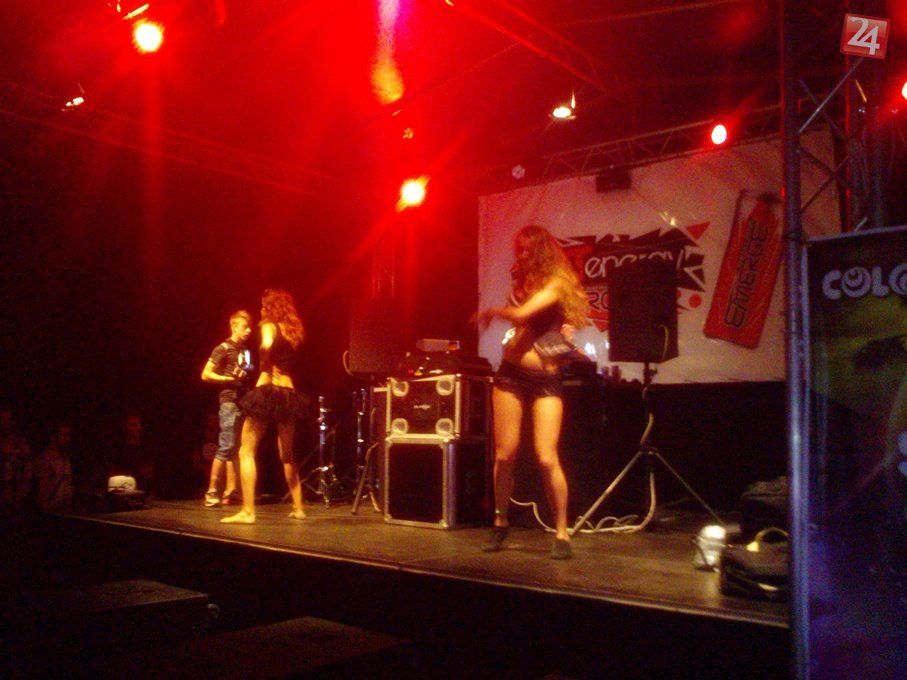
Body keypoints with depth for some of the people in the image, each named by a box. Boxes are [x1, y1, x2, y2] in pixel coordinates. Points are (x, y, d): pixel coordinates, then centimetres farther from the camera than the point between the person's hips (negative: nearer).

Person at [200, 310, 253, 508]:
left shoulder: (245, 351, 17)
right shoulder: (223, 349, -5)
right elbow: (205, 374, -10)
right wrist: (229, 378, -20)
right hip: (229, 402, -8)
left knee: (236, 449, 7)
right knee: (226, 447, -10)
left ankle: (230, 492, 10)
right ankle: (212, 492, -4)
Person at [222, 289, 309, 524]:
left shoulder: (269, 325, -4)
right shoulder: (293, 330, 15)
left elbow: (266, 345, -24)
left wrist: (264, 363, -8)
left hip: (268, 391, -6)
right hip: (289, 393, 7)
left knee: (247, 452, -1)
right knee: (287, 455, 19)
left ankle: (248, 511, -9)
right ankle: (298, 508, 21)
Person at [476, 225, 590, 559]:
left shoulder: (557, 283, -7)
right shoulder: (522, 281, 15)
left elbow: (522, 314, -18)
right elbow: (517, 323, 13)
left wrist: (492, 311, -4)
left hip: (545, 380, -5)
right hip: (510, 374, 5)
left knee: (547, 459, -11)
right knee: (504, 455, 3)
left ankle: (561, 532, 3)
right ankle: (500, 523, 20)